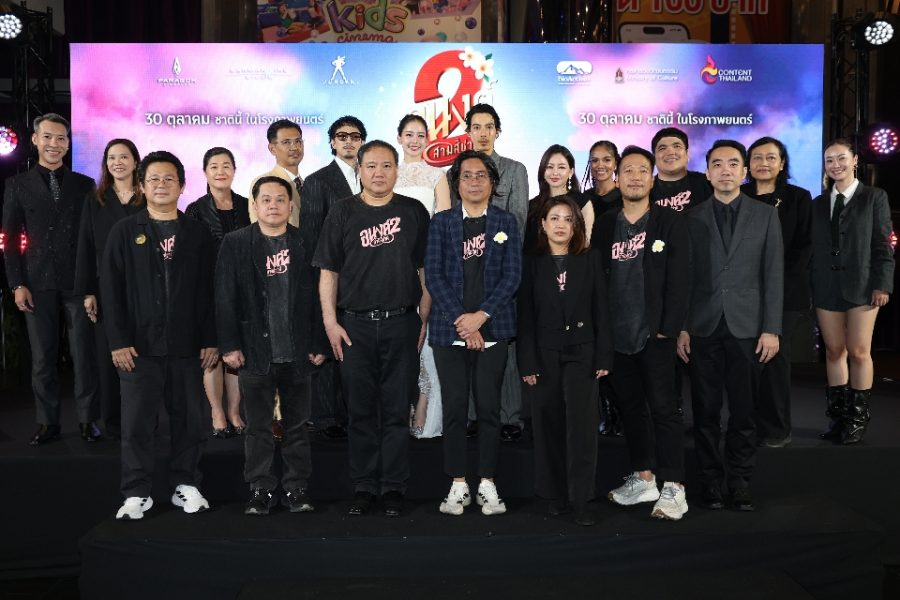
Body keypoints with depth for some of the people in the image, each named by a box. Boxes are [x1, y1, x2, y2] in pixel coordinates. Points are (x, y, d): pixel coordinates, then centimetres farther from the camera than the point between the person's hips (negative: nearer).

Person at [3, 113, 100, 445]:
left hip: (78, 282, 0)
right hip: (38, 284, 1)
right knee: (42, 357, 6)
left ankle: (87, 419, 11)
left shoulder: (84, 184, 7)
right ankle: (47, 422, 15)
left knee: (83, 354, 1)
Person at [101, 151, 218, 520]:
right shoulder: (124, 232, 4)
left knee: (189, 419, 7)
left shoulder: (197, 233, 7)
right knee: (137, 422, 3)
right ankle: (137, 493, 14)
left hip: (187, 345, 1)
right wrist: (118, 341, -7)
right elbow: (111, 290, 0)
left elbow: (209, 291, 5)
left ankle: (186, 484, 20)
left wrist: (210, 339, 0)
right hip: (139, 344, -1)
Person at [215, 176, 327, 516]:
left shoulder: (305, 244, 4)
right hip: (255, 352, -1)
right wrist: (229, 345, -8)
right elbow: (225, 298, -2)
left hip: (297, 353, 1)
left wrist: (319, 344, -1)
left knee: (297, 424, 10)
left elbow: (318, 297, 3)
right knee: (259, 426, 7)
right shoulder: (235, 243, 2)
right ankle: (261, 490, 17)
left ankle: (296, 488, 20)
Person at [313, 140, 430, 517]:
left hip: (401, 323, 0)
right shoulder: (342, 213, 7)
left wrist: (425, 320, 2)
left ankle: (393, 488, 14)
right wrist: (330, 321, -2)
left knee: (396, 410, 4)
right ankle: (364, 486, 17)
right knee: (360, 410, 6)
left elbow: (425, 270, 8)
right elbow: (328, 272, 6)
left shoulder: (414, 212, 8)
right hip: (354, 325, 1)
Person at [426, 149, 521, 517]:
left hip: (492, 329, 0)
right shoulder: (441, 222, 9)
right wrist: (460, 320, -9)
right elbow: (433, 275, 1)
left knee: (489, 407, 1)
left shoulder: (506, 223, 10)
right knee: (454, 408, 2)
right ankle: (458, 486, 10)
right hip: (450, 330, 0)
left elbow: (512, 276, 1)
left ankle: (488, 485, 11)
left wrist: (480, 315, -10)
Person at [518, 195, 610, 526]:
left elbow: (601, 311, 3)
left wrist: (603, 357, -3)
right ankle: (556, 494, 17)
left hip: (581, 351, -1)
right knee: (549, 424, 5)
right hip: (545, 353, 1)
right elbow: (526, 316, 1)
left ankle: (580, 499, -2)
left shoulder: (590, 261, 5)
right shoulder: (532, 264, 4)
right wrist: (527, 362, -5)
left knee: (580, 422, -8)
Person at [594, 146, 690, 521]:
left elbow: (678, 281, -5)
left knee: (663, 407, -3)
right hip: (616, 334, 4)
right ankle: (643, 479, 25)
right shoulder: (605, 226, 9)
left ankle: (673, 489, 3)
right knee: (630, 406, 12)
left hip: (654, 334, -4)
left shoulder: (670, 223, -1)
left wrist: (669, 328, -12)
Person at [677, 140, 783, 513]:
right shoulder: (693, 218, 6)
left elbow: (774, 275, 3)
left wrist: (771, 329, -4)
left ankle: (740, 482, 17)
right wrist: (680, 328, -1)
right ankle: (711, 481, 17)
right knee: (706, 411, 5)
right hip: (703, 328, 0)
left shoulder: (765, 216, 6)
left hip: (747, 327, 0)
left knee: (744, 410, 5)